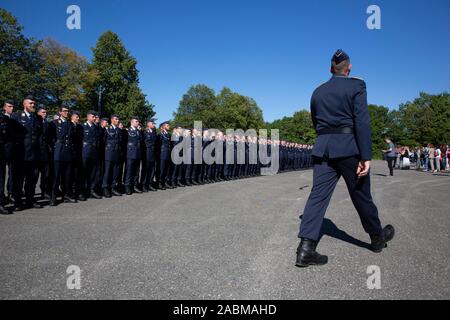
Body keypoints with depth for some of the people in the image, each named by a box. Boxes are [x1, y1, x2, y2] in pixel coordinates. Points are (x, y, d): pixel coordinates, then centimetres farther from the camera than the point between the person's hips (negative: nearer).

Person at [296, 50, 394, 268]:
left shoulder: (318, 92, 13)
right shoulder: (356, 86, -2)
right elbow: (362, 122, -11)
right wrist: (366, 156, -13)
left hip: (323, 149, 4)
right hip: (349, 148, -4)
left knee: (318, 195, 0)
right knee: (361, 195, 11)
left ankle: (306, 249, -6)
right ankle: (377, 237, 33)